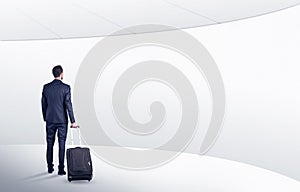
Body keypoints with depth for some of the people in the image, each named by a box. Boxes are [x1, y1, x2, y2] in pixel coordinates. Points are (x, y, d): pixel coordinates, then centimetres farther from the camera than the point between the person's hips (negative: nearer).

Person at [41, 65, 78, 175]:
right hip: (62, 120, -3)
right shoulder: (66, 88, -10)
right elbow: (68, 105, -12)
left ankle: (50, 168, 20)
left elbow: (43, 104, 6)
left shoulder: (46, 87, 1)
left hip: (50, 120, 3)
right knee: (61, 145, 2)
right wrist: (72, 121, -9)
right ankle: (61, 169, 1)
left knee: (50, 144, 13)